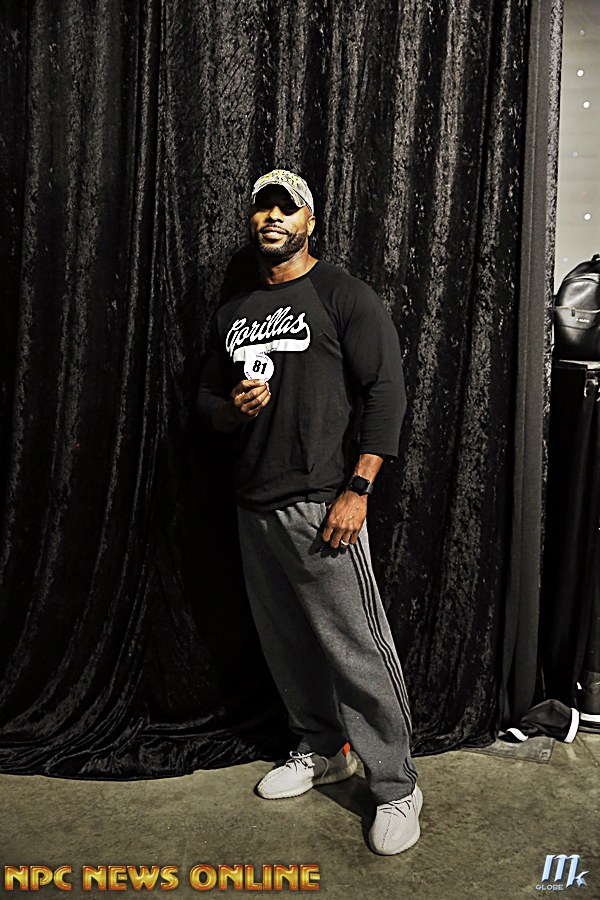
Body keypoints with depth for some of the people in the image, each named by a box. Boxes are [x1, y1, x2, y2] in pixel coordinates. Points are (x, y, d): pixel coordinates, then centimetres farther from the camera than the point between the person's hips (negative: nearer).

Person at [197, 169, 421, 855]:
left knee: (359, 650, -5)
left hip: (321, 503, -6)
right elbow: (206, 394, 23)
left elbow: (385, 392, -9)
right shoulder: (232, 313, 17)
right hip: (254, 507, 7)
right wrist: (230, 409, -3)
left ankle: (396, 787, 12)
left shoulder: (343, 296, -2)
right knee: (286, 643, 16)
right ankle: (322, 751, 36)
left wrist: (357, 489, -17)